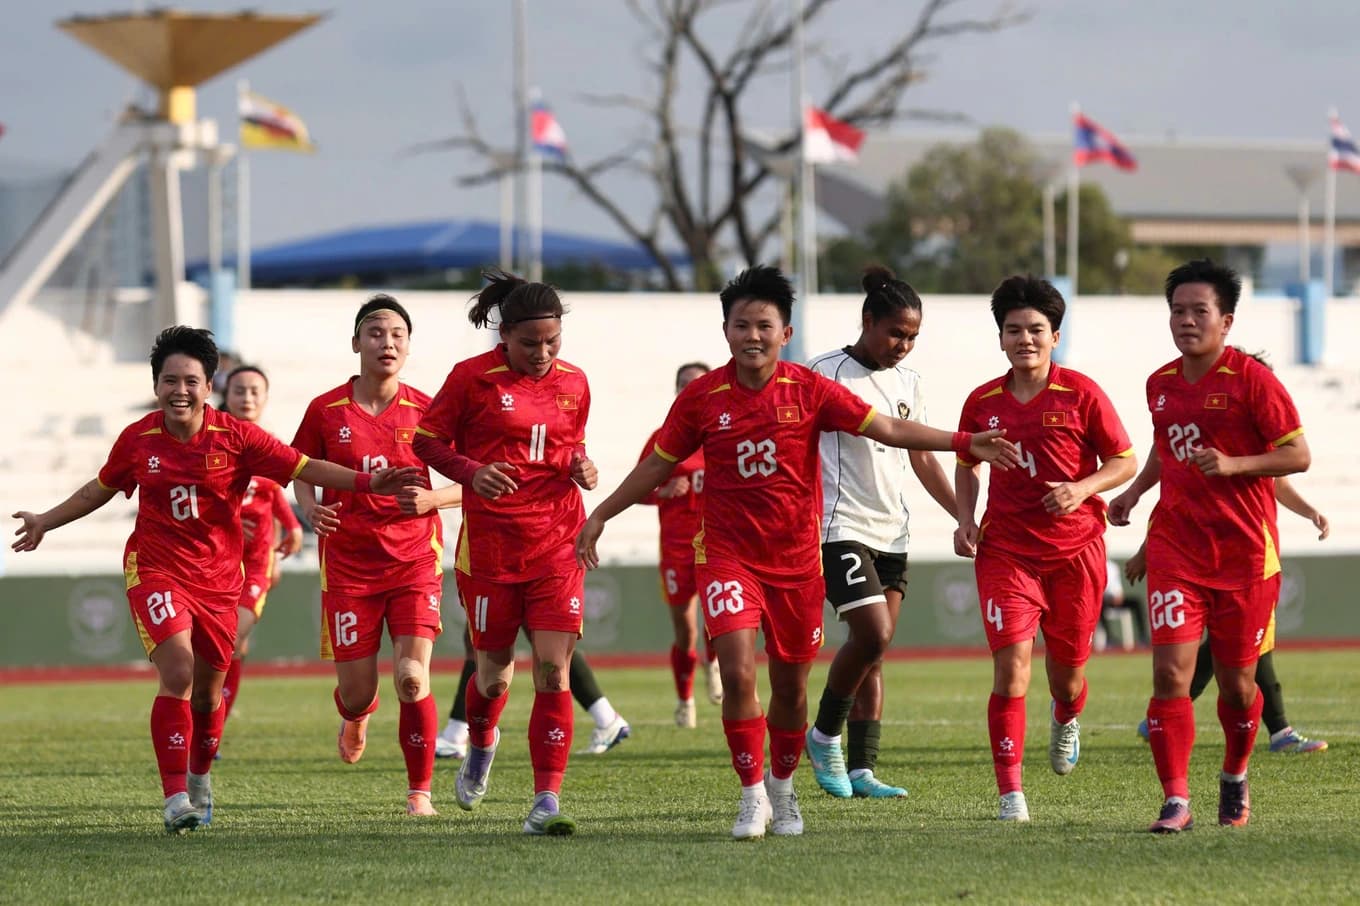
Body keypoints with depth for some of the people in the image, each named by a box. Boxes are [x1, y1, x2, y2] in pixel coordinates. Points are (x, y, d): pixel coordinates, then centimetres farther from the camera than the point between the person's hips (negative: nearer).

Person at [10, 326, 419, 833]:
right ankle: (175, 797, -19)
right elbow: (100, 489, 17)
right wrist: (45, 522, 22)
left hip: (218, 577, 1)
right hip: (155, 568, -1)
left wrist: (367, 483, -18)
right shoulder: (138, 439, -2)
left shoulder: (235, 437, -6)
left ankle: (199, 777, 41)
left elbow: (304, 468, -8)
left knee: (207, 691, 11)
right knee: (177, 673, -21)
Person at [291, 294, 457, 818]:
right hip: (347, 563, 1)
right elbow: (301, 475, 10)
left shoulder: (425, 411, -2)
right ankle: (357, 715, 42)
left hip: (415, 562, -1)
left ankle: (419, 790, 1)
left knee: (412, 677, -16)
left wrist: (431, 499, -16)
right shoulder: (326, 410, -1)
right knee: (356, 690, 1)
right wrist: (310, 507, -11)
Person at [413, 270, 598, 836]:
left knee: (553, 668, -10)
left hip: (557, 545, 2)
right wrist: (471, 472, -17)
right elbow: (427, 441, 0)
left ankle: (546, 802, -10)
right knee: (494, 671, 10)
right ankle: (481, 747, 45)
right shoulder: (473, 377, -4)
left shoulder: (573, 384, 7)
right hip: (489, 547, -2)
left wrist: (582, 469, -1)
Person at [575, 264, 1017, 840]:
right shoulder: (702, 397, -4)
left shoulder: (809, 391, -5)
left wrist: (965, 444, -13)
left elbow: (885, 429, -5)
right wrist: (600, 517, 10)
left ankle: (782, 791, 33)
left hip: (796, 558, 1)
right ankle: (752, 796, -2)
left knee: (791, 684, 10)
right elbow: (659, 464, 9)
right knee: (737, 673, -17)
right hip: (727, 553, -1)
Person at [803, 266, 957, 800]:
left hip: (892, 532, 7)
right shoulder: (825, 374, -7)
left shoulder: (907, 382, 13)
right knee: (873, 634, -18)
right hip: (842, 529, -7)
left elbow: (922, 457, 20)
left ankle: (861, 769, 5)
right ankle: (824, 735, 2)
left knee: (874, 652, 4)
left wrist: (963, 515, 12)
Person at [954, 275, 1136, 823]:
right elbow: (967, 463, 19)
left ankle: (1065, 720, 50)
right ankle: (1011, 794, -11)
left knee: (1067, 671, 10)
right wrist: (966, 520, 3)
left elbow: (1125, 461, 0)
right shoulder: (983, 402, 2)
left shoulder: (1080, 394, -5)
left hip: (1075, 547, -1)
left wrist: (1083, 489, -18)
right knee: (1011, 666, -14)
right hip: (1006, 549, 1)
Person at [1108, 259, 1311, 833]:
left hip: (1244, 551, -3)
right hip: (1175, 545, 3)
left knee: (1235, 682, 7)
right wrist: (1133, 492, 18)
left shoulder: (1251, 379, -9)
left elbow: (1298, 455, -11)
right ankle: (1176, 801, -12)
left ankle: (1235, 777, 35)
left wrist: (1232, 465, -22)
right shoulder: (1160, 384, 9)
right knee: (1170, 672, -12)